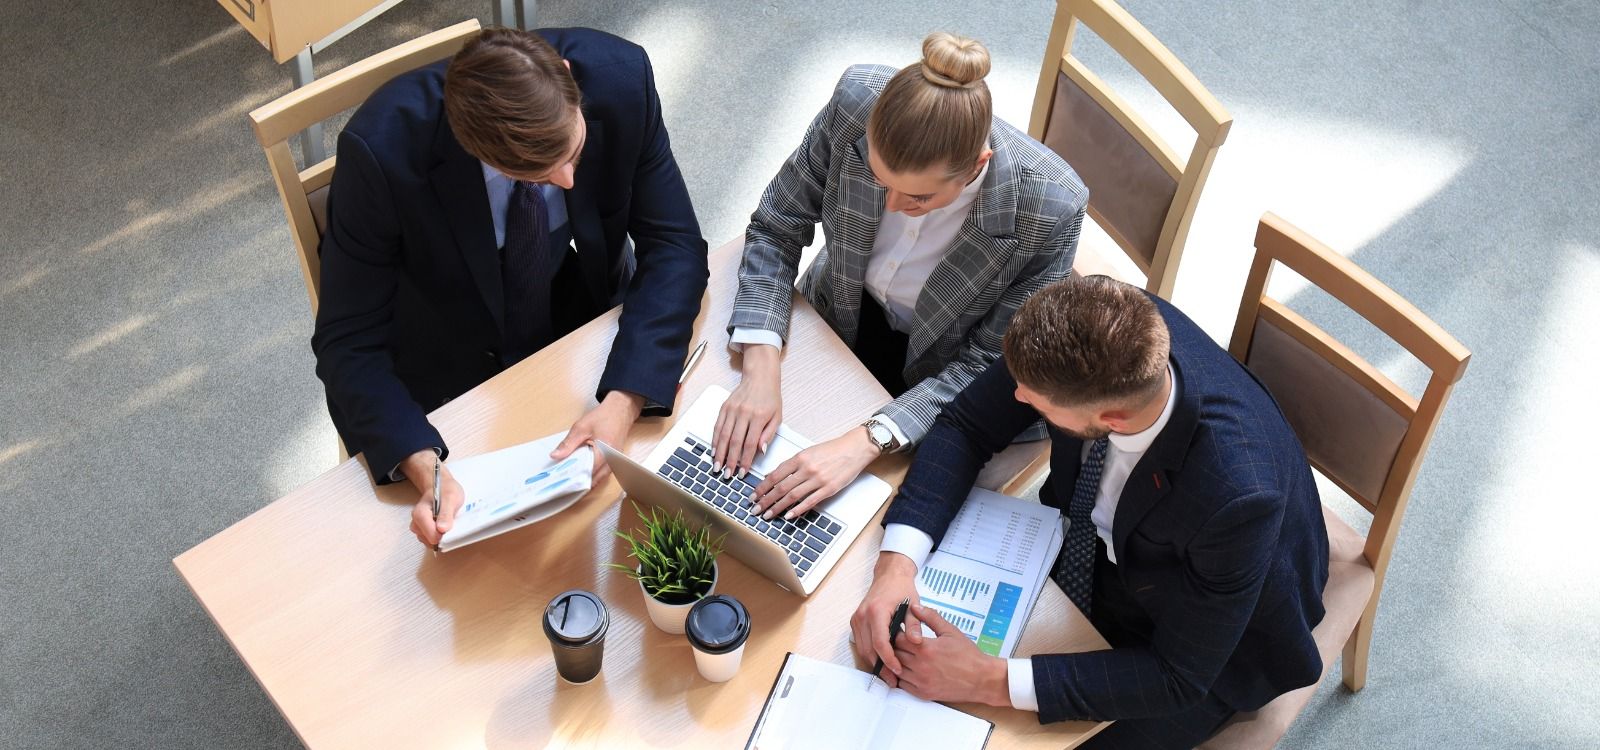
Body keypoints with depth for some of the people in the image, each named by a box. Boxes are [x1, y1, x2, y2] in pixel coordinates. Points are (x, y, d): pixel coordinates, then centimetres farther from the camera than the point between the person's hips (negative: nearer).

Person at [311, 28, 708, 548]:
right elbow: (350, 342, -23)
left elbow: (674, 248, -18)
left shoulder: (619, 76, -25)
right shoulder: (383, 148, -31)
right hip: (444, 387, -3)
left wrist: (624, 401, -33)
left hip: (586, 326, 3)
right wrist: (424, 468, -41)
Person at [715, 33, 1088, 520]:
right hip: (843, 317, 3)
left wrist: (868, 441, -36)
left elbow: (991, 366, -24)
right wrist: (760, 369, -28)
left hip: (935, 367, -3)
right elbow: (776, 228, -15)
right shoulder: (857, 101, -29)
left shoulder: (1050, 206, -34)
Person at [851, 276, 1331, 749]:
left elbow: (1179, 676, -28)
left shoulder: (1237, 495, -43)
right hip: (1088, 541, 5)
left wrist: (992, 681, -35)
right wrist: (896, 563, -31)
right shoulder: (1117, 333, -29)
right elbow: (965, 425, -16)